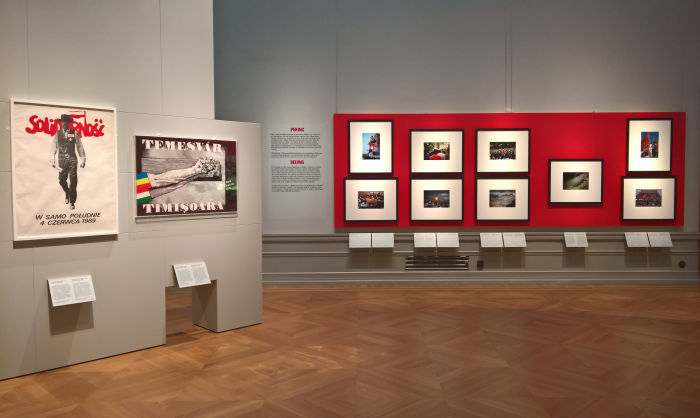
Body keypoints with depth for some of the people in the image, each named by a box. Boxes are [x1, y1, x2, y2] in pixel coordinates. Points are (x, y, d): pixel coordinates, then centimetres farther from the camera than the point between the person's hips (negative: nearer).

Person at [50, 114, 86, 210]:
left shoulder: (74, 133, 4)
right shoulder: (57, 134, 6)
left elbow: (80, 147, 6)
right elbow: (53, 148, 8)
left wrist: (82, 160, 3)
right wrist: (52, 161, 3)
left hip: (72, 159, -1)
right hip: (62, 159, 1)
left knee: (73, 181, -5)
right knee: (61, 180, 1)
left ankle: (72, 202, 2)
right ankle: (67, 194, 32)